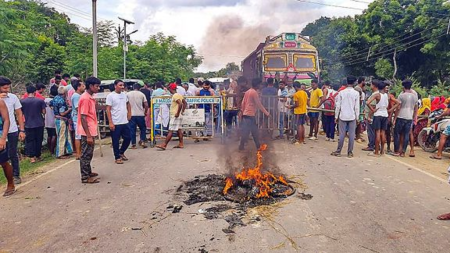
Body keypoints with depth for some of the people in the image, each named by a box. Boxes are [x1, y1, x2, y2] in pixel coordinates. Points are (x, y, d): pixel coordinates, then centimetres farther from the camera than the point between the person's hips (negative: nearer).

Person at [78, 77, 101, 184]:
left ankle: (88, 172, 30)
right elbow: (83, 118, -21)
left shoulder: (90, 98, 12)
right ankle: (85, 177, 6)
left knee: (89, 153, 18)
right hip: (87, 132, -9)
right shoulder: (85, 98, -17)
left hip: (91, 131, 9)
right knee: (86, 154, -1)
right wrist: (88, 135, -23)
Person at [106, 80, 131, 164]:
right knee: (116, 141, 4)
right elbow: (108, 110, -12)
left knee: (128, 138, 12)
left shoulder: (124, 94, 8)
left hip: (125, 122, 6)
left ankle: (121, 152, 32)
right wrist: (110, 123, -16)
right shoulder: (110, 96, -10)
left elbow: (128, 104, 25)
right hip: (115, 123, -6)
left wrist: (129, 114, 14)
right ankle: (117, 157, 17)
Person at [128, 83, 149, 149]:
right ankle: (142, 141, 6)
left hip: (131, 115, 1)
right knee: (143, 128, 16)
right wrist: (145, 112, 12)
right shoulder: (141, 94, 2)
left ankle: (133, 144, 7)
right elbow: (146, 105, -3)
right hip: (140, 114, 0)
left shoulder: (128, 94, 4)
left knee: (132, 130, 6)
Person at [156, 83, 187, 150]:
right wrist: (182, 111, 14)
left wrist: (178, 113, -23)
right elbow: (185, 103, 17)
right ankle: (181, 144, 16)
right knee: (179, 129, 13)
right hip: (179, 116, 10)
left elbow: (180, 104, -28)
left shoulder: (175, 95, -15)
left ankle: (164, 145, -8)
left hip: (175, 116, -10)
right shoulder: (179, 95, 13)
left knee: (170, 131, -9)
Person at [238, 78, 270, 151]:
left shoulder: (247, 92, 13)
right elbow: (259, 104, -13)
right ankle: (241, 146, 3)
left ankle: (258, 146, 22)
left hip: (245, 114, 9)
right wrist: (267, 113, -9)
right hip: (250, 115, -9)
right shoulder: (254, 92, -13)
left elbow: (243, 102, 16)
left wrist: (241, 111, 22)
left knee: (255, 131, 15)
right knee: (246, 131, -3)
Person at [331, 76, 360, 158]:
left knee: (342, 134, 4)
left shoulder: (341, 92, -2)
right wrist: (357, 117, 6)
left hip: (343, 116, 0)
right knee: (351, 135, 5)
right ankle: (350, 152, 8)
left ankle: (338, 151, 8)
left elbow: (338, 105, -1)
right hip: (352, 117, 0)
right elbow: (357, 107, -2)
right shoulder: (356, 93, -3)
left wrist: (336, 116, 6)